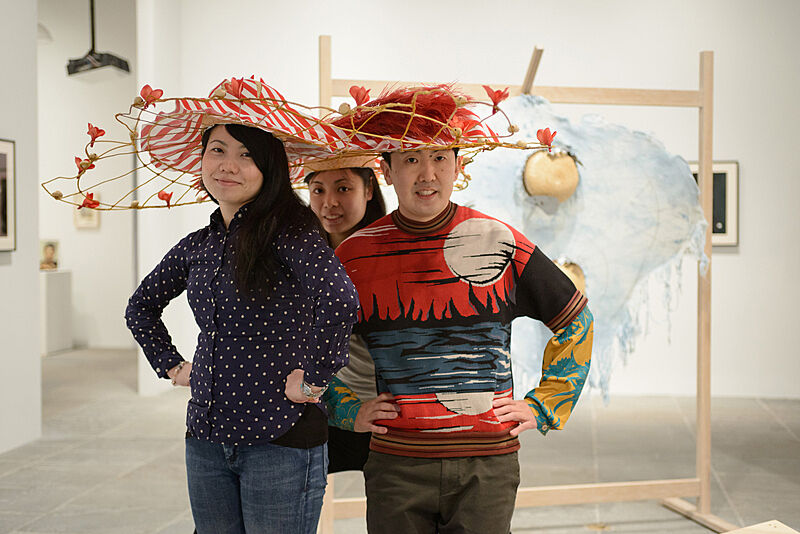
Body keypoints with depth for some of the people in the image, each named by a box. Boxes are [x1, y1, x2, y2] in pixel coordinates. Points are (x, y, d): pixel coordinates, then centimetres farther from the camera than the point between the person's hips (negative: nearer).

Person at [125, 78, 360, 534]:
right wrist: (171, 365, 15)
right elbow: (142, 307, 26)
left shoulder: (289, 228, -14)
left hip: (280, 440, -6)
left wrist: (313, 378, -21)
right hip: (206, 439, 7)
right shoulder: (198, 245, 8)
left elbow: (339, 300, -31)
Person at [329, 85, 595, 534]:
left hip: (488, 465, 0)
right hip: (395, 464, 1)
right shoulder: (356, 253, 0)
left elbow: (576, 321, 10)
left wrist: (544, 407, 6)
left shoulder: (500, 244, -2)